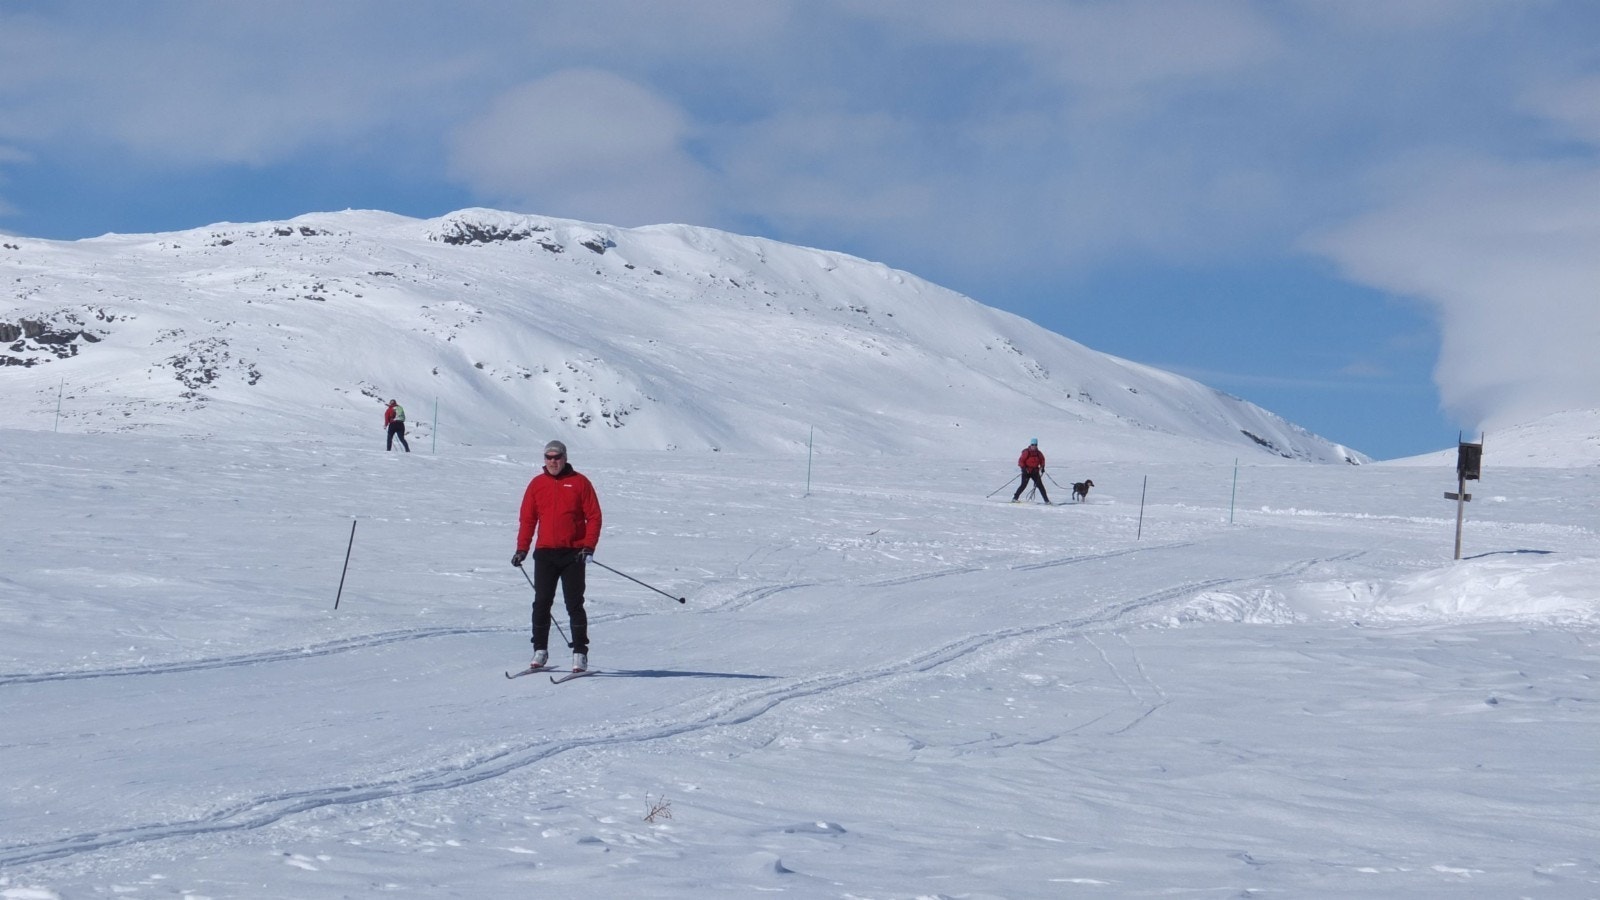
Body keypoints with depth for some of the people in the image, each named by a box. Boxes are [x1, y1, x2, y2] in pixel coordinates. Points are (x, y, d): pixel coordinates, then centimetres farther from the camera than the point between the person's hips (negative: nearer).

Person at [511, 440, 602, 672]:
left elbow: (594, 516, 0)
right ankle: (540, 650, 9)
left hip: (573, 554, -3)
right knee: (541, 603, 1)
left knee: (574, 604, -3)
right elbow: (527, 519, 10)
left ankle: (580, 653, 0)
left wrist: (589, 546, -10)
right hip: (545, 553, 3)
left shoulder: (579, 483, 1)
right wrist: (522, 549, 1)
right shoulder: (537, 484, 9)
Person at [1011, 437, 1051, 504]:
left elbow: (1042, 460, 19)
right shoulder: (1026, 452, -11)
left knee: (1040, 485, 0)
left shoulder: (1038, 453, 3)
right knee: (1024, 485, -11)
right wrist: (1023, 468, -20)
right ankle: (1015, 498, -1)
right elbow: (1021, 460, -10)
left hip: (1035, 471, 4)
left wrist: (1042, 467, 7)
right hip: (1026, 471, -4)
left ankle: (1046, 500, 1)